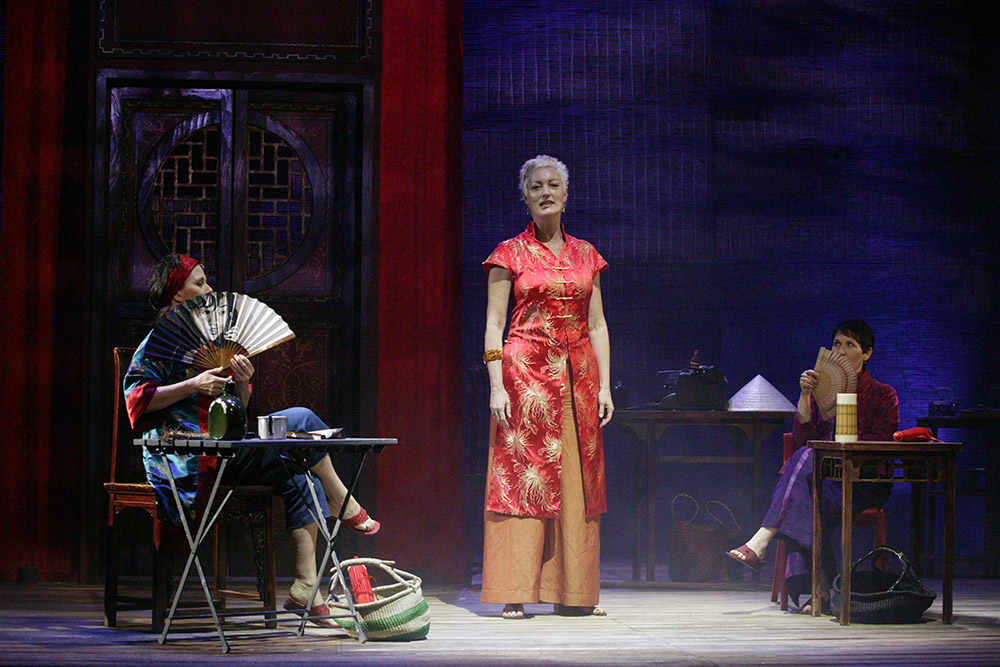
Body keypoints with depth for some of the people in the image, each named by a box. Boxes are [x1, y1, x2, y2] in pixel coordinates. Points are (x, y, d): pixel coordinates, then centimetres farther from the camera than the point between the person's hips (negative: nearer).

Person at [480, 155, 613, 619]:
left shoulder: (585, 255, 14)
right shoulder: (511, 254, 3)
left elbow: (597, 324, 13)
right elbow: (494, 324, -1)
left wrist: (604, 385, 5)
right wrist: (496, 386, -11)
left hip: (577, 375, 4)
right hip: (525, 372, -4)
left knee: (576, 479, 3)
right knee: (522, 475, -6)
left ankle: (574, 592, 7)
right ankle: (514, 594, -5)